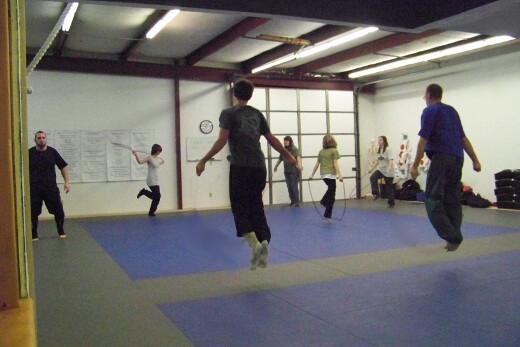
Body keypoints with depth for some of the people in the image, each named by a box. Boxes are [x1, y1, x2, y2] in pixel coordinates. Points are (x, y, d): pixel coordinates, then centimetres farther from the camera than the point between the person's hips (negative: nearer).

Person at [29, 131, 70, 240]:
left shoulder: (52, 152, 1)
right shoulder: (30, 153, -1)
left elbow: (63, 166, 7)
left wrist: (67, 182, 1)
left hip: (51, 187, 1)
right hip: (34, 188, -1)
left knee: (59, 210, 2)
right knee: (33, 213, 0)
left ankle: (61, 231, 22)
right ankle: (34, 234, 17)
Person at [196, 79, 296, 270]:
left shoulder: (228, 113, 0)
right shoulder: (257, 114, 14)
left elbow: (222, 141, -10)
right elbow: (271, 139, 17)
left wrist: (203, 160, -7)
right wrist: (288, 155, 29)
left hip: (241, 167, -4)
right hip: (259, 167, 5)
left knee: (239, 208, 3)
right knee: (256, 207, 13)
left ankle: (254, 244, -15)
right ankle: (263, 242, 1)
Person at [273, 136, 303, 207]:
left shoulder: (294, 149, -9)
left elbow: (298, 156, -26)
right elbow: (280, 159, 25)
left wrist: (299, 164, -43)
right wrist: (276, 166, 35)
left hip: (294, 171, -6)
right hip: (287, 171, 6)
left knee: (294, 187, -9)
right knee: (289, 187, 6)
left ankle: (297, 202, -5)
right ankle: (293, 202, 12)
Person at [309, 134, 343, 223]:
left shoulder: (321, 151, 10)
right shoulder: (334, 151, -4)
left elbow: (317, 164, 11)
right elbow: (335, 164, -11)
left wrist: (312, 175, 18)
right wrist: (340, 175, -14)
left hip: (323, 174, 6)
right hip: (330, 174, -6)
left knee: (331, 189, 33)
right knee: (331, 196, 0)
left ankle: (324, 201, 26)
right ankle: (327, 216, -1)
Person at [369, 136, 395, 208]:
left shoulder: (388, 149, -12)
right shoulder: (379, 150, 9)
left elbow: (390, 160, -22)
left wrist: (389, 167, -40)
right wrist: (372, 168, 18)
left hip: (388, 171, -6)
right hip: (381, 169, 6)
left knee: (389, 187, 1)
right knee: (372, 178, -20)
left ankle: (391, 202, 13)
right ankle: (376, 194, -11)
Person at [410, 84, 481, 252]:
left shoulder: (429, 112, -1)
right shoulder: (452, 111, 21)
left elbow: (423, 141, -7)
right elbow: (463, 138, 20)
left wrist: (415, 166, -5)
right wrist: (475, 160, 21)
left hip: (441, 157, -8)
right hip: (457, 158, 8)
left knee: (432, 198, -6)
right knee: (452, 200, 11)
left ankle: (451, 236, -16)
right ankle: (454, 237, 10)